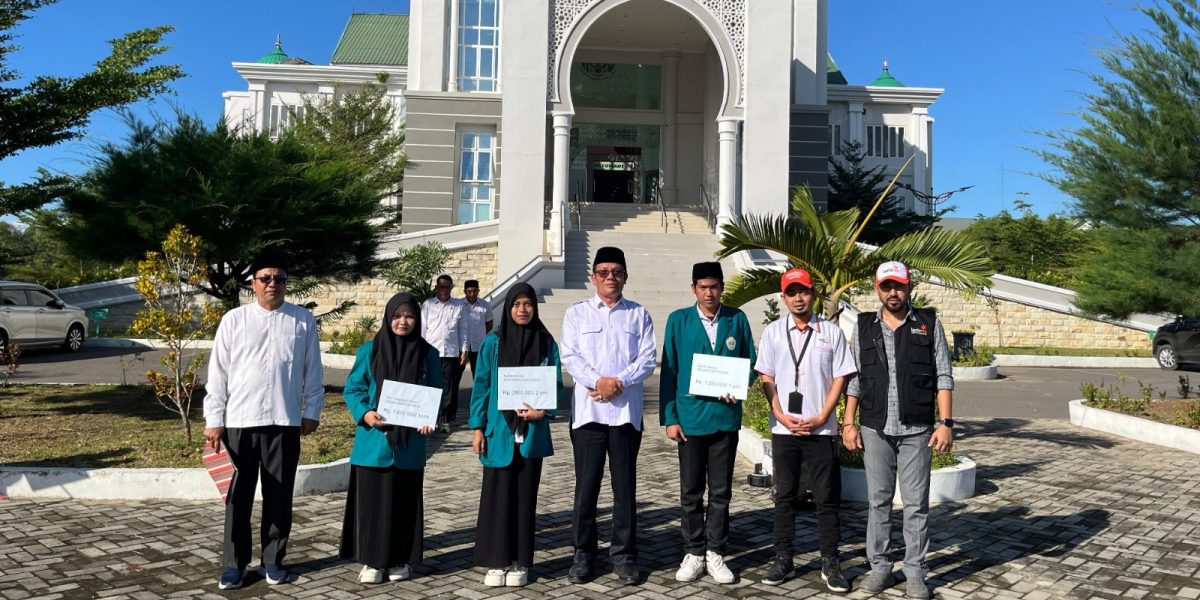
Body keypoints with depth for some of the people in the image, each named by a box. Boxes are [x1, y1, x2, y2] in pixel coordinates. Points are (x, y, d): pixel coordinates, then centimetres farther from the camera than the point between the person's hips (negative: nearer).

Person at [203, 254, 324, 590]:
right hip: (239, 421, 0)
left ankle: (273, 559, 23)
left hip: (285, 422, 1)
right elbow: (218, 373, 1)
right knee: (239, 496, 7)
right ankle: (235, 563, 20)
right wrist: (213, 420, -1)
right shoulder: (234, 320, 1)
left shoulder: (303, 321, 2)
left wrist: (311, 412, 6)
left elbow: (313, 372, 7)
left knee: (279, 495, 9)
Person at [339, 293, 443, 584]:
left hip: (410, 443, 1)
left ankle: (400, 559, 23)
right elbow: (352, 388, 3)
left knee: (405, 500, 9)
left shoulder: (428, 354, 3)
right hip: (374, 440, -1)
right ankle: (372, 560, 17)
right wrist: (364, 413, -15)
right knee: (372, 499, 3)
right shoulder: (369, 350, 0)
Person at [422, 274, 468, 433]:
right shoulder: (428, 304, 7)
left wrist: (464, 351, 5)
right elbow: (422, 328, 7)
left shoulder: (459, 305, 7)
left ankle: (444, 420, 6)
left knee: (449, 387, 0)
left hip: (451, 352, 0)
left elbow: (462, 329, 9)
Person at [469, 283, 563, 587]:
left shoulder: (546, 343, 3)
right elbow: (481, 386, 2)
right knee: (497, 496, 3)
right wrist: (478, 427, -3)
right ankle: (496, 561, 14)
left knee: (525, 496, 7)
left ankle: (520, 563, 17)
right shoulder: (493, 342, 0)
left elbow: (556, 385, 5)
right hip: (499, 431, -1)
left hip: (532, 433, 1)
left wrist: (544, 411, -13)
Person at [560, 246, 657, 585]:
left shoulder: (639, 314, 10)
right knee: (586, 484, 3)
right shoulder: (577, 313, 9)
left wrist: (619, 382, -12)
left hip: (626, 410, 1)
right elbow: (570, 356, -1)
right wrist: (597, 381, -15)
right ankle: (583, 553, 15)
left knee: (625, 485, 5)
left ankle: (624, 555, 16)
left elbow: (648, 359, 2)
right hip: (588, 409, 0)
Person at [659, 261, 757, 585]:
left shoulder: (737, 319, 3)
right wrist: (669, 417, -4)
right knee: (691, 491, 8)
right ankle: (693, 554, 20)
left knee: (721, 491, 9)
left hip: (725, 416, 1)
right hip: (690, 417, -1)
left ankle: (715, 553, 20)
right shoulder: (678, 320, 0)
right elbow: (668, 371, 0)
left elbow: (750, 362, 9)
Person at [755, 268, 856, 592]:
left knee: (827, 498, 3)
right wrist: (782, 417, -7)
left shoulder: (832, 332, 2)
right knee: (784, 496, 9)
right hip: (783, 428, 1)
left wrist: (820, 418, -8)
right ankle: (783, 559, 18)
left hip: (821, 429, -1)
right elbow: (767, 378, 4)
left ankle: (830, 563, 13)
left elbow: (840, 378, 1)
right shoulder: (773, 332, 5)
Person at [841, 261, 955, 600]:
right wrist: (848, 423, 1)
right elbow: (852, 379, 7)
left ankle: (915, 572, 14)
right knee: (878, 500, 8)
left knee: (916, 503, 3)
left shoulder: (929, 324, 4)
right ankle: (880, 567, 18)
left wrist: (946, 423, -6)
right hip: (874, 430, 1)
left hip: (916, 430, -1)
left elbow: (943, 377, 2)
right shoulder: (863, 327, 7)